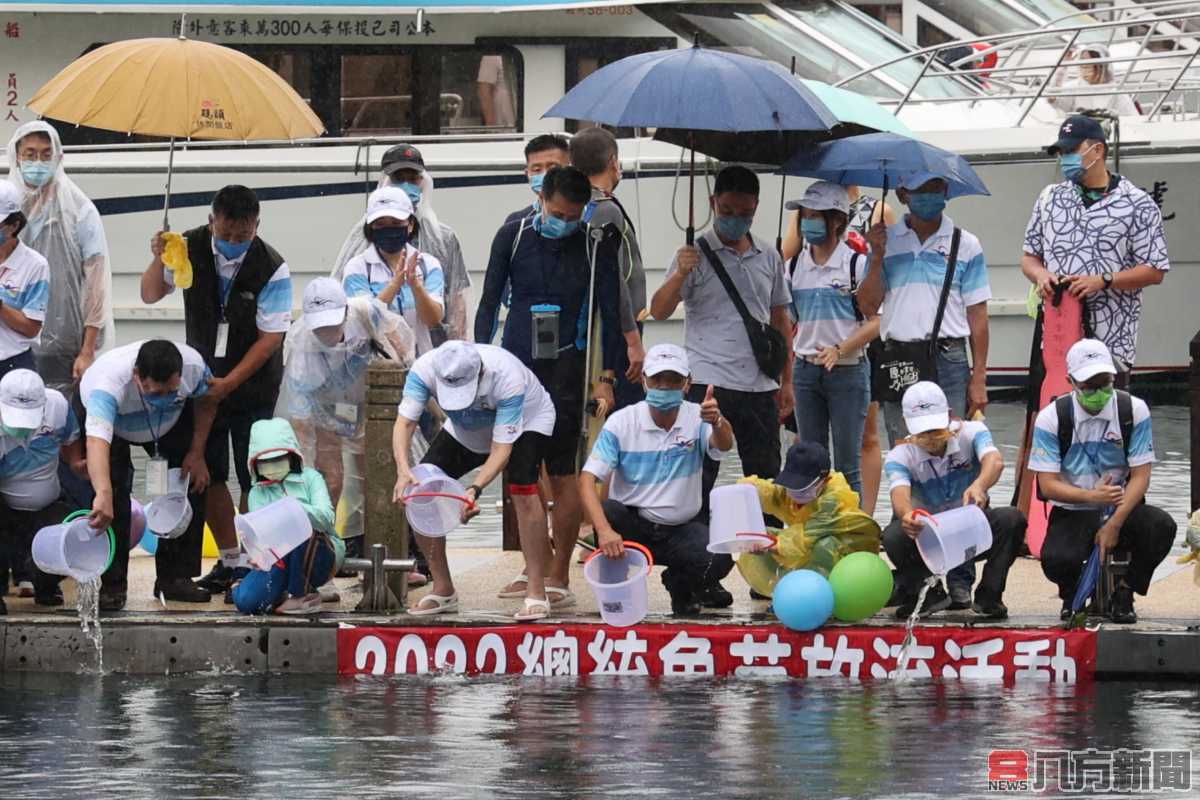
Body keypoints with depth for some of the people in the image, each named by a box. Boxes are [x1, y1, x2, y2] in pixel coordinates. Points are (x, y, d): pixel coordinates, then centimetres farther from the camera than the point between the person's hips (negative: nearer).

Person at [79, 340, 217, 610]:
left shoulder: (193, 365, -35)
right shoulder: (109, 383, -48)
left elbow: (206, 400, -9)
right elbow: (97, 441, -62)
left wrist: (197, 454, -11)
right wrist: (103, 495, -77)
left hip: (172, 423, 4)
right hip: (106, 416, -4)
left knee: (195, 482, -6)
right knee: (115, 489, -22)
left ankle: (175, 577, 6)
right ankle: (112, 586, -13)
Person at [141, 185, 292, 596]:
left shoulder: (272, 268, -17)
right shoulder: (190, 249, -7)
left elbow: (270, 338, -15)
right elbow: (150, 295, 2)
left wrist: (230, 383, -19)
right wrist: (159, 260, -18)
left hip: (253, 385, -3)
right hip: (204, 378, 3)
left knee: (253, 477, -5)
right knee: (208, 474, 3)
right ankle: (230, 560, 15)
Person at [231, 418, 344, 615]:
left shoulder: (310, 479, 2)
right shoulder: (258, 493, 9)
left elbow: (326, 518, -14)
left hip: (320, 552, -2)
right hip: (281, 559, 2)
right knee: (245, 600, -25)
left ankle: (302, 594, -16)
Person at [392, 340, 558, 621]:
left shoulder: (507, 379, -41)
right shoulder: (425, 369, -33)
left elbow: (502, 447, -39)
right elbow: (405, 422, -35)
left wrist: (475, 489, -53)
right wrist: (403, 471, -53)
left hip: (527, 421, -4)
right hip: (466, 430, 4)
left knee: (522, 488, -30)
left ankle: (536, 595, -25)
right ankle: (443, 592, 5)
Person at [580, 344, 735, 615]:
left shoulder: (696, 418, -6)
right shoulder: (621, 423, -10)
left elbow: (723, 445, -27)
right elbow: (587, 479, -18)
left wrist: (717, 422, -54)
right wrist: (604, 530, -35)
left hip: (680, 528, 1)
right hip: (632, 524, -1)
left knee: (720, 558, -28)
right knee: (608, 510, -34)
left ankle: (681, 584, 10)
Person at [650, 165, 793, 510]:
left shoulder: (768, 259, 13)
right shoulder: (696, 255, -1)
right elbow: (659, 311, -8)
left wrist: (786, 381, 16)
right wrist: (680, 275, -25)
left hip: (759, 387, 5)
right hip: (708, 384, -5)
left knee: (767, 480, 8)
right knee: (698, 481, -7)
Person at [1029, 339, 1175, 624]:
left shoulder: (1133, 411, -7)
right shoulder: (1051, 419, -9)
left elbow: (1140, 476, -8)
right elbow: (1048, 485, -10)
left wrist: (1114, 524, -20)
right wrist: (1092, 496, -28)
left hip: (1122, 509, 1)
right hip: (1073, 513, -1)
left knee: (1162, 526, -31)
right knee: (1057, 560, -34)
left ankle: (1123, 594, -3)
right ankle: (1072, 594, 8)